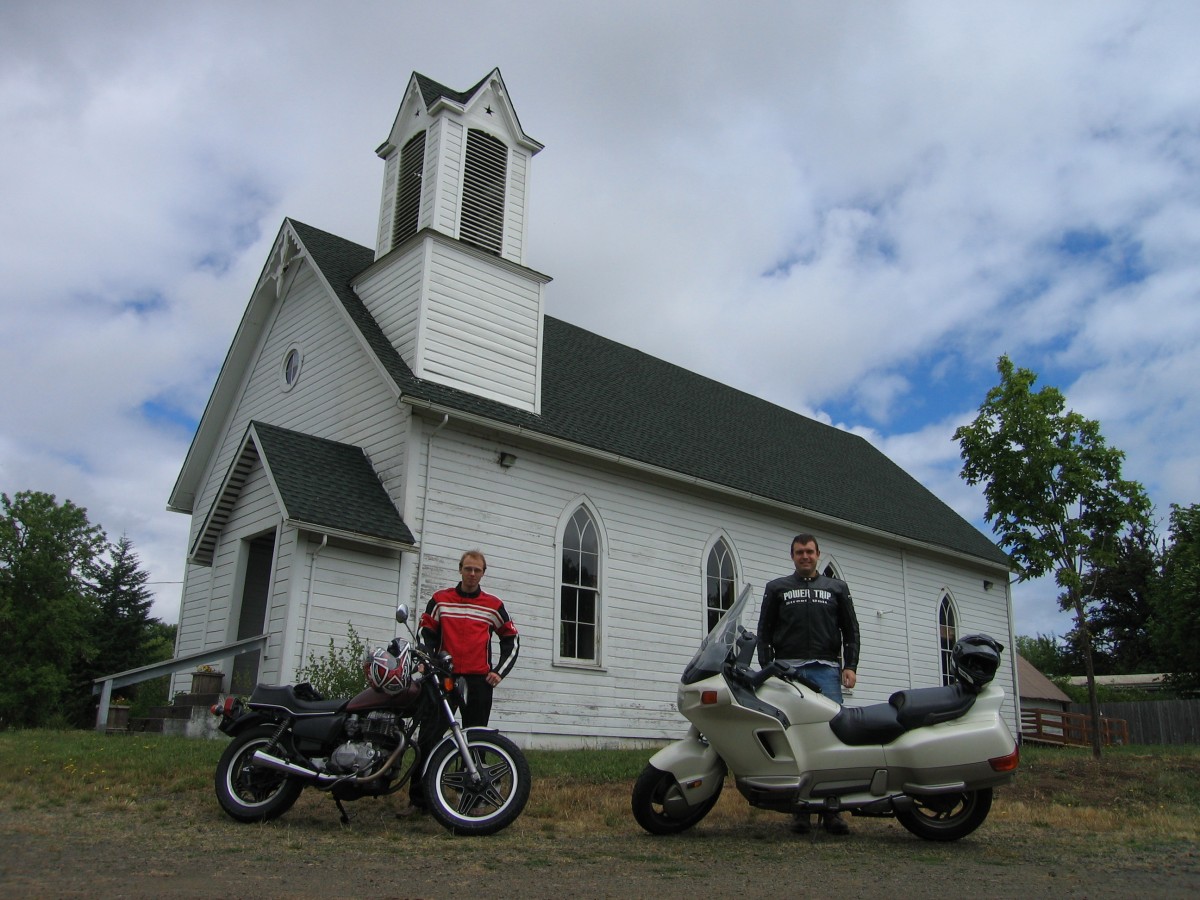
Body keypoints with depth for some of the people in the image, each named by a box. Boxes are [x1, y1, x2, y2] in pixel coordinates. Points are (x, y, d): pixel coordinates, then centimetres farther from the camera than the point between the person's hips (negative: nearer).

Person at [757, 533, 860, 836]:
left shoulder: (837, 588, 19)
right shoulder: (777, 588, 17)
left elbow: (850, 630, 15)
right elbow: (764, 631, 12)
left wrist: (850, 666, 2)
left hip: (827, 669, 0)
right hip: (788, 669, 0)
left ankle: (832, 809, -3)